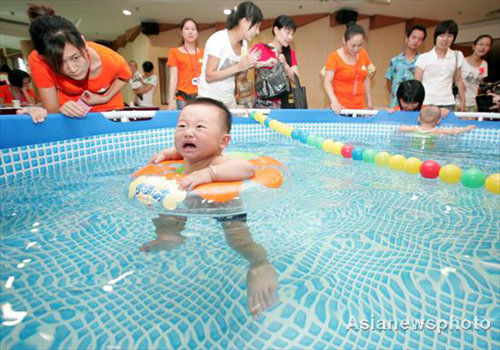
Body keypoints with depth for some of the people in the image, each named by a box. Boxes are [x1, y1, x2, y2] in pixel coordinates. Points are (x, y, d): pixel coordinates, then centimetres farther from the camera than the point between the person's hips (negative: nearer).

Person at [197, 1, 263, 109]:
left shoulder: (243, 43, 4)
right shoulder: (218, 39, -16)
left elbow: (236, 74, 11)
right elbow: (209, 77, -19)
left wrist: (248, 65, -8)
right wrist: (238, 67, -24)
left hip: (229, 100, 7)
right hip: (210, 99, -6)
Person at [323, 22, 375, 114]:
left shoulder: (363, 54, 5)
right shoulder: (334, 57, -9)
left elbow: (366, 79, 14)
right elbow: (327, 82, -19)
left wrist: (369, 101, 12)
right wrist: (334, 101, -35)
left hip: (360, 106, 5)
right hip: (341, 108, -4)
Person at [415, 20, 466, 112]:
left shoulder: (457, 56, 9)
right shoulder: (423, 57, -1)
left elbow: (458, 81, 16)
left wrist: (463, 101, 13)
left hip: (448, 104, 3)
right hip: (426, 103, -3)